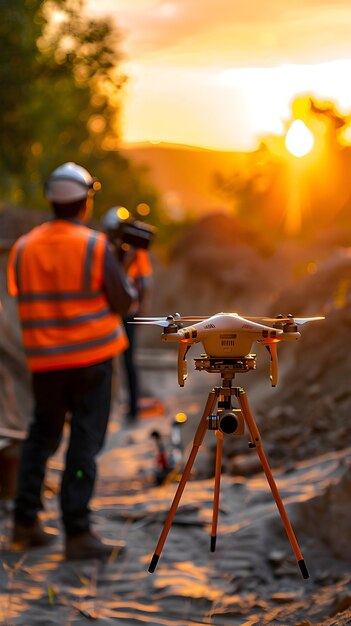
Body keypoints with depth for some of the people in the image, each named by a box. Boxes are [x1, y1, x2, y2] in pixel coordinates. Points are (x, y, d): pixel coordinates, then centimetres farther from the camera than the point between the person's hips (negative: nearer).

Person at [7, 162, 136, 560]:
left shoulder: (23, 248, 0)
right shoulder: (96, 246, -11)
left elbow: (20, 299, 10)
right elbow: (123, 302, -6)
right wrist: (121, 268, 12)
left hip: (43, 359, 4)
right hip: (92, 356, -4)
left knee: (41, 436, 18)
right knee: (84, 442, 0)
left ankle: (25, 522, 20)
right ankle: (77, 533, -2)